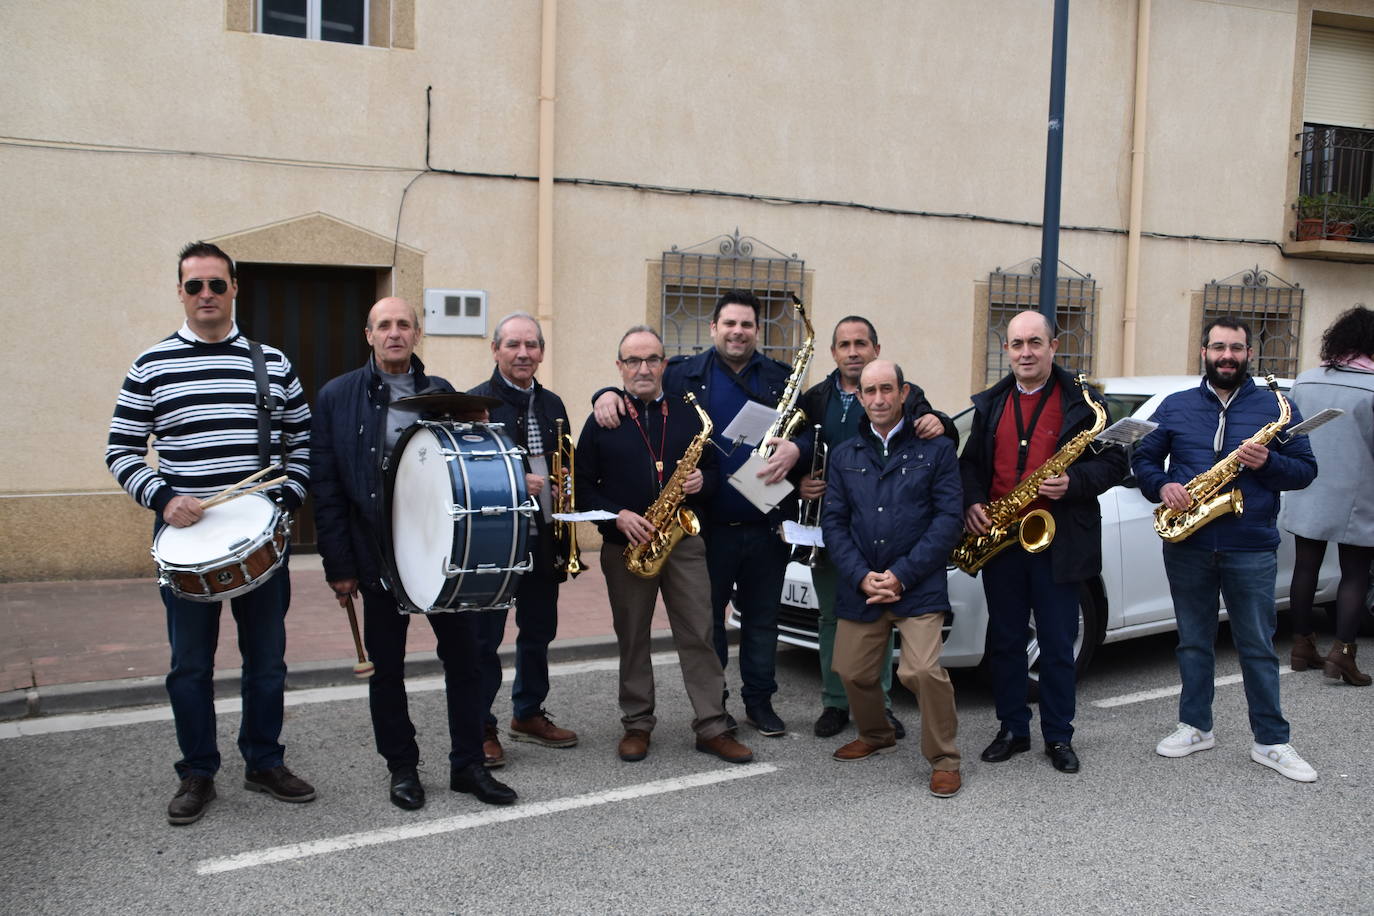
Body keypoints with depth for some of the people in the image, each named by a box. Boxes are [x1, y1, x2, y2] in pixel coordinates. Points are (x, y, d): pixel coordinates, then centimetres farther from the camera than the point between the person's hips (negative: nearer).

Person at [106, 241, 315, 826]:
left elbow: (302, 439, 11)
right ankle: (197, 773, 22)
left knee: (267, 658, 10)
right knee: (191, 664, 8)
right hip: (185, 537, -1)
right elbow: (121, 452, 3)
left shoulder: (272, 362, 6)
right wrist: (163, 498, -12)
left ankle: (264, 763, 25)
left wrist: (289, 497, -2)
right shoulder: (152, 366, 1)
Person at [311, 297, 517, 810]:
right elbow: (326, 488, -2)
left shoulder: (442, 393, 7)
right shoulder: (337, 397, 0)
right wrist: (339, 565, -6)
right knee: (386, 667, 9)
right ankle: (402, 768, 24)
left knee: (463, 656, 6)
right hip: (379, 554, -2)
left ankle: (468, 764, 20)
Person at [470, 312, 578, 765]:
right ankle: (480, 728, 13)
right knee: (484, 637, 1)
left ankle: (528, 714, 31)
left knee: (539, 632, 15)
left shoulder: (552, 405, 14)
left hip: (543, 539, 6)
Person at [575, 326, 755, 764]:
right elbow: (583, 485, 1)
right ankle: (637, 725, 20)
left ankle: (712, 727, 7)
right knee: (632, 639, 8)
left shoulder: (687, 414, 10)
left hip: (683, 541, 1)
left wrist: (702, 483, -8)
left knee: (699, 634, 0)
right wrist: (617, 515, -13)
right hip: (624, 546, -1)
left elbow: (713, 472, 15)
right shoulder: (602, 420, 2)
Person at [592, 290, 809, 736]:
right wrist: (607, 393, -14)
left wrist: (796, 449, -15)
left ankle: (760, 701, 28)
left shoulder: (780, 378, 8)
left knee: (762, 619, 13)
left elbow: (810, 431, 7)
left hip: (766, 527, 2)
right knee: (706, 619, 9)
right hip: (709, 527, -2)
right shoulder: (684, 374, 2)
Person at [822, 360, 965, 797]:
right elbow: (834, 521, 7)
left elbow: (949, 518, -5)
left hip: (918, 586, -4)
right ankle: (876, 734, 39)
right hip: (860, 587, 4)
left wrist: (902, 575, -12)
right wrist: (861, 576, -9)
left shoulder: (936, 449, 2)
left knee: (922, 671, -19)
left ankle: (944, 759, 3)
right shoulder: (844, 455, 12)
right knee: (853, 672, 8)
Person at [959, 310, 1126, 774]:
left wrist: (1074, 482, -20)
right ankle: (1012, 729, 23)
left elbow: (1113, 462, -2)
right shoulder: (989, 404, 11)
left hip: (1057, 542, -3)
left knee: (1057, 645, 5)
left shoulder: (1083, 401, -1)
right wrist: (972, 503, -4)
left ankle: (1059, 736, 19)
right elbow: (971, 462, 15)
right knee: (1005, 641, 10)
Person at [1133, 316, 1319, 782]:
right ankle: (1195, 727, 24)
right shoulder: (1175, 406, 8)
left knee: (1258, 648, 4)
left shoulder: (1275, 407, 3)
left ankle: (1272, 742, 14)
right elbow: (1143, 457, 10)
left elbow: (1306, 469, 2)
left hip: (1251, 549, -2)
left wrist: (1268, 462, -18)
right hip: (1187, 547, 2)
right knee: (1194, 642, 12)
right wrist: (1161, 486, -10)